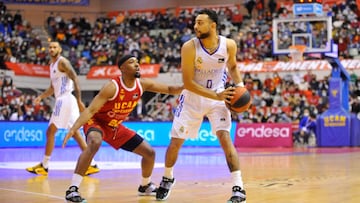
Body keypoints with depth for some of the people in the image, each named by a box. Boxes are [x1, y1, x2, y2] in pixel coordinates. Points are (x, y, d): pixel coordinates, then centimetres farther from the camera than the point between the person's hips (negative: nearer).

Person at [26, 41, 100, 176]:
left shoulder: (62, 62, -8)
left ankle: (44, 166, 0)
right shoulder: (52, 64, 21)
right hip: (62, 100, 10)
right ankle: (92, 165, 8)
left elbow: (75, 79, -17)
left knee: (50, 132, -6)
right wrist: (40, 97, 14)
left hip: (65, 99, -10)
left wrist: (79, 101, -24)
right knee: (76, 134, 8)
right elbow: (53, 87, 29)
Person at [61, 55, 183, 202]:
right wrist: (73, 129, -45)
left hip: (115, 126, 7)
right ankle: (72, 189, -39)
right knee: (94, 143, -42)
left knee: (149, 152, 7)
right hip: (96, 121, -7)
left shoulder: (142, 84, -10)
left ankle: (145, 186, 34)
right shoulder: (112, 87, -29)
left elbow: (170, 90, -1)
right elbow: (90, 110, -33)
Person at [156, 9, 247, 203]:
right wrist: (215, 96, -30)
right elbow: (188, 83, -22)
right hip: (193, 98, 0)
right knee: (175, 142, 6)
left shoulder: (229, 45, -14)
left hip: (218, 96, 0)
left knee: (225, 138, -17)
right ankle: (167, 179, 33)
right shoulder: (189, 47, -22)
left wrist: (240, 85, -9)